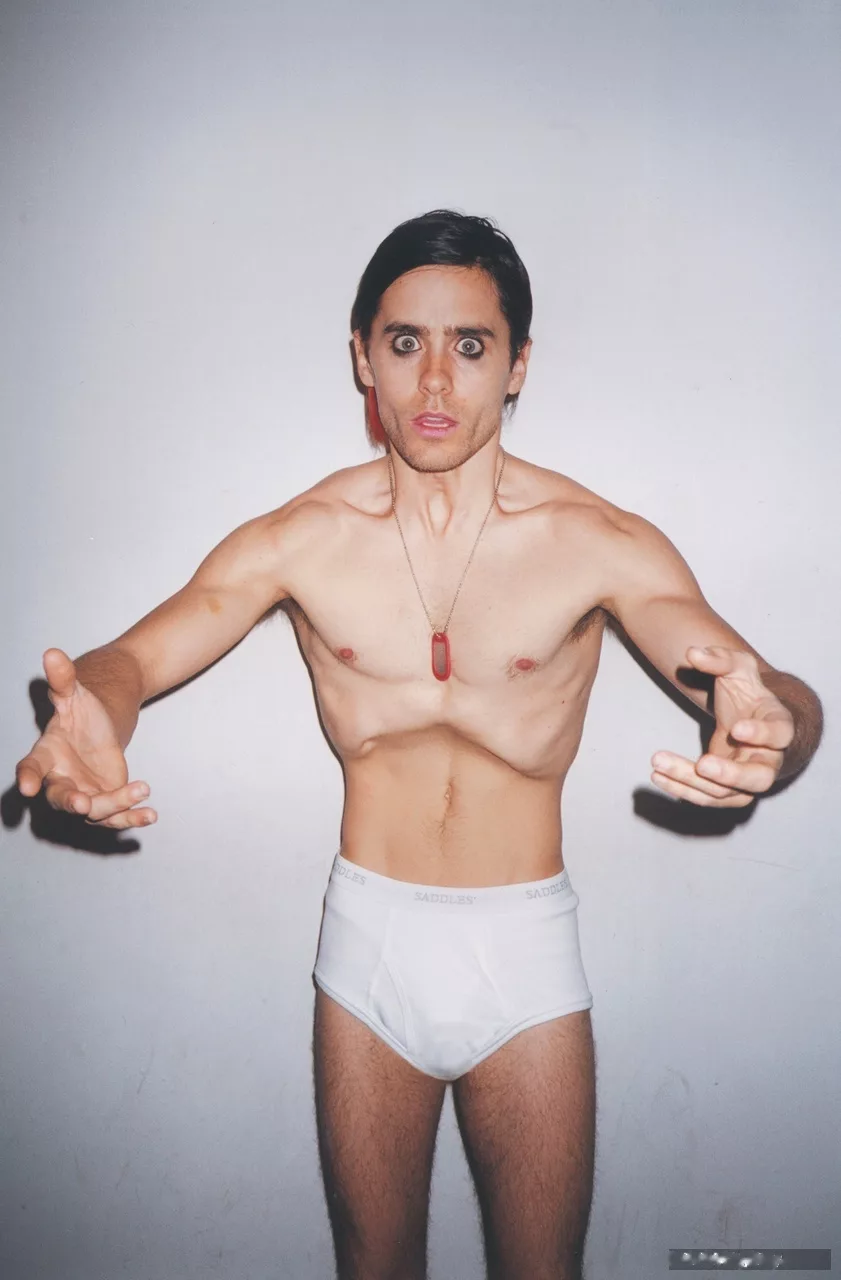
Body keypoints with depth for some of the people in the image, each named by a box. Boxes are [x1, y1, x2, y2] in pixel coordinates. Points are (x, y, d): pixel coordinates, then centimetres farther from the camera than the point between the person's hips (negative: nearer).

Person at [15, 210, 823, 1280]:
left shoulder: (597, 542, -11)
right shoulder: (299, 539, -5)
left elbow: (787, 699, -17)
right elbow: (132, 658, -10)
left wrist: (769, 729, -43)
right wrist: (90, 717, -35)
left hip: (526, 949, -1)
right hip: (369, 942, 2)